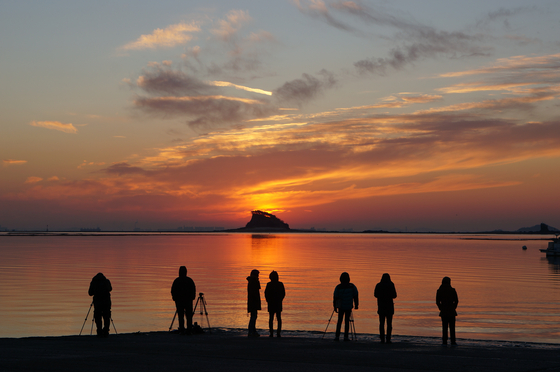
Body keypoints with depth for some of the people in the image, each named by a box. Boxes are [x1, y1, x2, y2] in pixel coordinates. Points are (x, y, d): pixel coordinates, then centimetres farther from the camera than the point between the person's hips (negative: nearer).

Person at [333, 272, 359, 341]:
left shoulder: (338, 287, -7)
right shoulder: (352, 286, -6)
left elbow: (335, 297, -4)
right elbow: (355, 296, 0)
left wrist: (335, 307, 6)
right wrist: (356, 305, 10)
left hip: (341, 307, 0)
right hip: (349, 307, 0)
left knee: (339, 321, 10)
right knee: (347, 321, 6)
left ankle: (337, 336, 3)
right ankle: (345, 337, 2)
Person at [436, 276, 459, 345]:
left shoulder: (439, 291, -2)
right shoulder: (452, 290, -5)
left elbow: (437, 301, 0)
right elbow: (456, 300, -2)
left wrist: (441, 309, 11)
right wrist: (454, 308, 10)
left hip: (443, 311, 1)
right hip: (451, 311, -1)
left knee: (444, 327, 7)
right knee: (452, 327, 4)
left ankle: (444, 341, 2)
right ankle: (453, 341, 1)